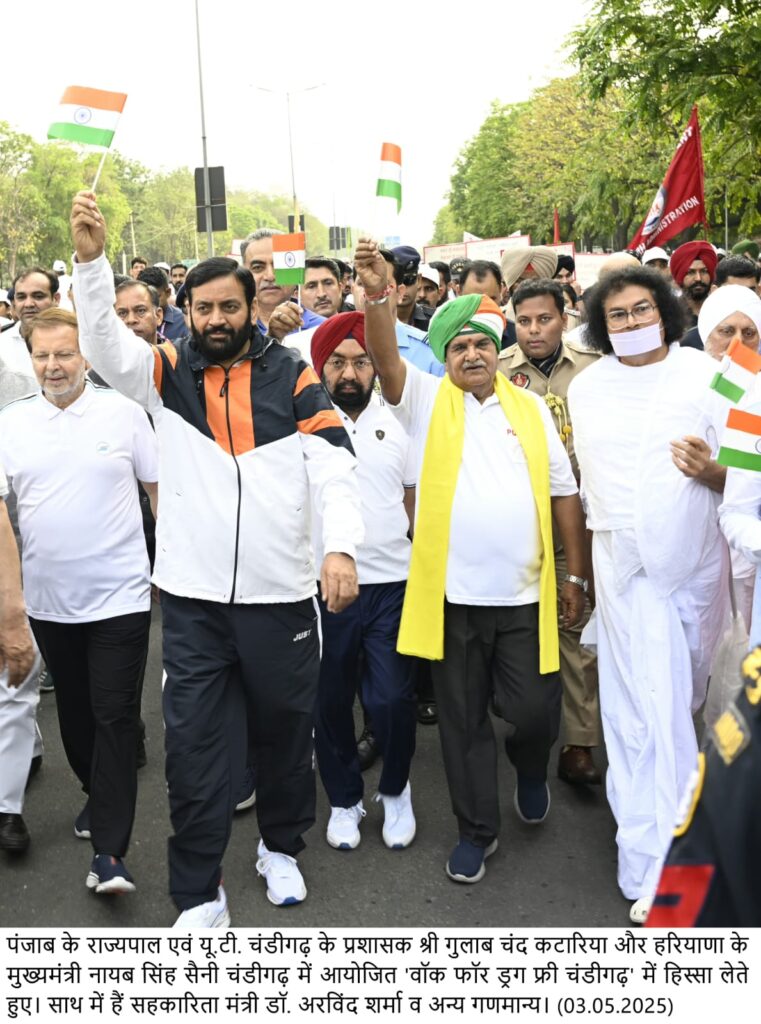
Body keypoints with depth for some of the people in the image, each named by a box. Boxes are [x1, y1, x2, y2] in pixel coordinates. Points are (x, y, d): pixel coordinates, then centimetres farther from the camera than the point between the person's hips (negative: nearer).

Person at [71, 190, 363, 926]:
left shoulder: (291, 378, -1)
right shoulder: (168, 374, 4)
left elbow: (333, 464, -9)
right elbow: (105, 346, -13)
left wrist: (340, 545, -24)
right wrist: (90, 257, -28)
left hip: (281, 594, 0)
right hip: (192, 598, 1)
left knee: (286, 728, 17)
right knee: (194, 746, 5)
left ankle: (281, 846, 42)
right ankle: (198, 894, 21)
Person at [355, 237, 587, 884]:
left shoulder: (530, 408, 8)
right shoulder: (427, 400, 3)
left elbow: (564, 493, 9)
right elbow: (385, 357, -17)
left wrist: (576, 576, 7)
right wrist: (377, 296, -34)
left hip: (524, 594, 1)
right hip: (451, 594, -1)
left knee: (536, 712, 5)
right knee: (463, 720, 10)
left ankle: (530, 770, 41)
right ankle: (478, 828, 30)